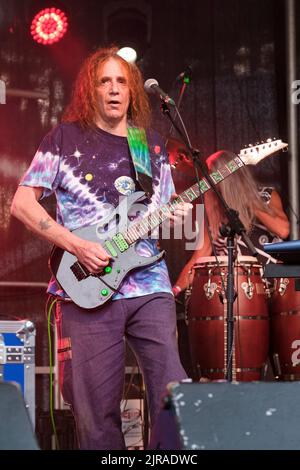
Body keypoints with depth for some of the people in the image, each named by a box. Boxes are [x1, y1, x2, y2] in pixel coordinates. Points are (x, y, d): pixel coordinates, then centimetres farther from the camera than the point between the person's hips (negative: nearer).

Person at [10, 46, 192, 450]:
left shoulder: (152, 144, 16)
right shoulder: (66, 138, 4)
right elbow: (22, 204, -2)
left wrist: (176, 216, -2)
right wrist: (77, 246, -12)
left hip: (150, 286, 3)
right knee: (97, 410, -2)